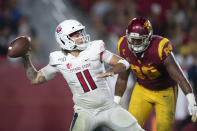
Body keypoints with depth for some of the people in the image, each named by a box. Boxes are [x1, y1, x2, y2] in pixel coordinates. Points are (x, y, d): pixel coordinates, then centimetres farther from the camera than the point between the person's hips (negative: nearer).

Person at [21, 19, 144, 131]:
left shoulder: (95, 49, -5)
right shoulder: (59, 61, -3)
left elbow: (123, 63, -7)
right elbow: (35, 79, 6)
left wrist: (112, 71, -28)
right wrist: (26, 57, -4)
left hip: (109, 107, 1)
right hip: (85, 112, -1)